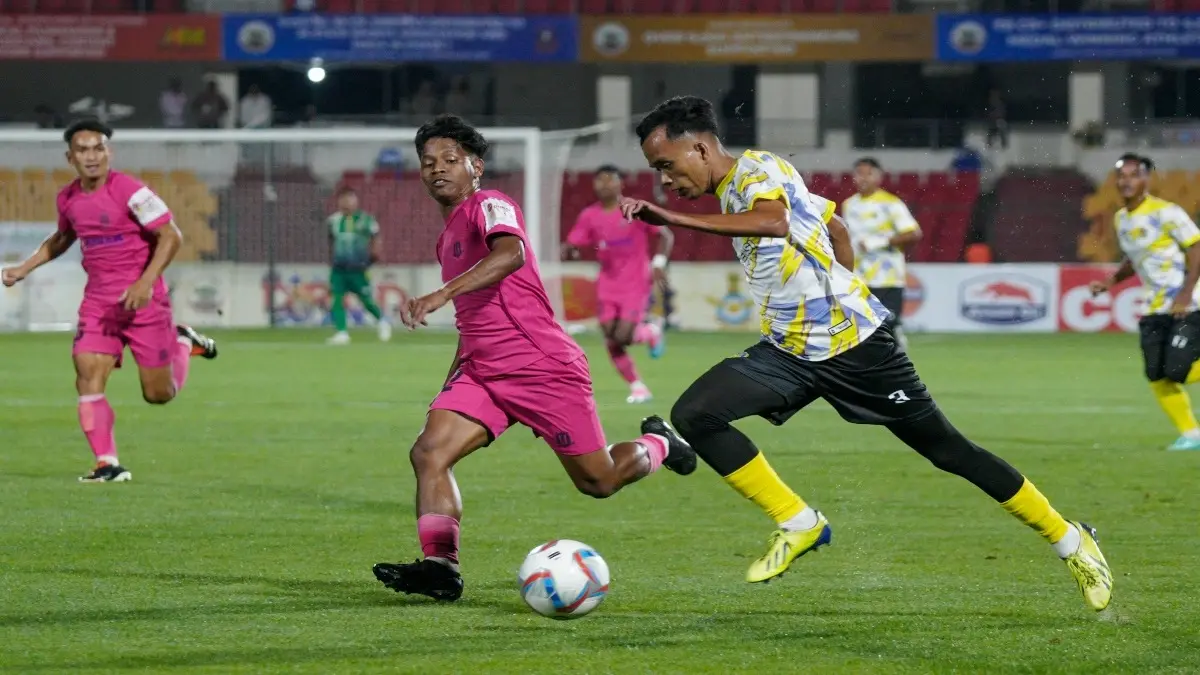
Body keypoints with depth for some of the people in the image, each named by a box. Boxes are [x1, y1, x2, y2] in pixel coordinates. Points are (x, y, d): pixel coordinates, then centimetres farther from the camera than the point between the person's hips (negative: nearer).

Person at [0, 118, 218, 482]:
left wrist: (146, 282, -24)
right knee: (88, 377, -14)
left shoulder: (128, 190, -15)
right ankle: (107, 464, -9)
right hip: (98, 300, 5)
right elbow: (62, 238, 27)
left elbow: (170, 236, -14)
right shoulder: (67, 199, 5)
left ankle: (182, 342, 33)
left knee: (159, 394, 2)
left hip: (142, 299, -5)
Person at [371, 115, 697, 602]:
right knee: (428, 452, -17)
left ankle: (658, 444, 33)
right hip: (481, 373, 8)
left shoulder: (490, 206, -9)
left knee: (597, 481, 2)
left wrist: (443, 293, -44)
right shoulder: (448, 238, 19)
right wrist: (450, 385, 27)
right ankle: (440, 566, -23)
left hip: (545, 368, -8)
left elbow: (511, 254, -33)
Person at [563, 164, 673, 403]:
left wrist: (659, 263, -19)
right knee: (611, 341, -3)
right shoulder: (590, 217, 1)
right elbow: (570, 247, 2)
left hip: (636, 283, -4)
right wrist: (568, 251, -22)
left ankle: (651, 332, 17)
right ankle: (637, 387, 13)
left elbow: (666, 236, -4)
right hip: (608, 284, 4)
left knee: (622, 337, -17)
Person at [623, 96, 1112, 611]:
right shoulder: (732, 192, 13)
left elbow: (774, 222, -38)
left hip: (852, 342, -8)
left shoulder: (758, 168, -14)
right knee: (694, 415, -12)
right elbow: (836, 229, 23)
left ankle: (1069, 541, 16)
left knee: (947, 449, 1)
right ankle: (798, 525, -5)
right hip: (788, 351, 8)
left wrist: (676, 220, -40)